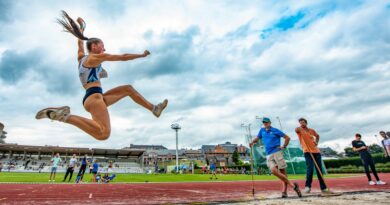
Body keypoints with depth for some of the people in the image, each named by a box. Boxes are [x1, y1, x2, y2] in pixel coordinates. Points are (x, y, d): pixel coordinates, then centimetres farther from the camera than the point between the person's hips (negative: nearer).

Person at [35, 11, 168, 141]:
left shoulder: (81, 57, 23)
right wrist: (142, 55, 12)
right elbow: (123, 57, 1)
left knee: (128, 89, 19)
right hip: (93, 96, -10)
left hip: (96, 97, 10)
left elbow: (80, 42, 44)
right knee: (104, 134, -33)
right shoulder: (96, 57, 0)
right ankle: (66, 116, -20)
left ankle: (154, 109, 16)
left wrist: (82, 26, 58)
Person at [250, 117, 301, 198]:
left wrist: (283, 147, -3)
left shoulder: (275, 130, 0)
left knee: (282, 171, -1)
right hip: (269, 155, 3)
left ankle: (284, 191, 10)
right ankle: (292, 185, -3)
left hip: (277, 152, -3)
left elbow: (287, 137, 3)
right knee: (274, 171, -14)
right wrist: (252, 142, 4)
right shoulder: (262, 130, 13)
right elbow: (257, 138, 23)